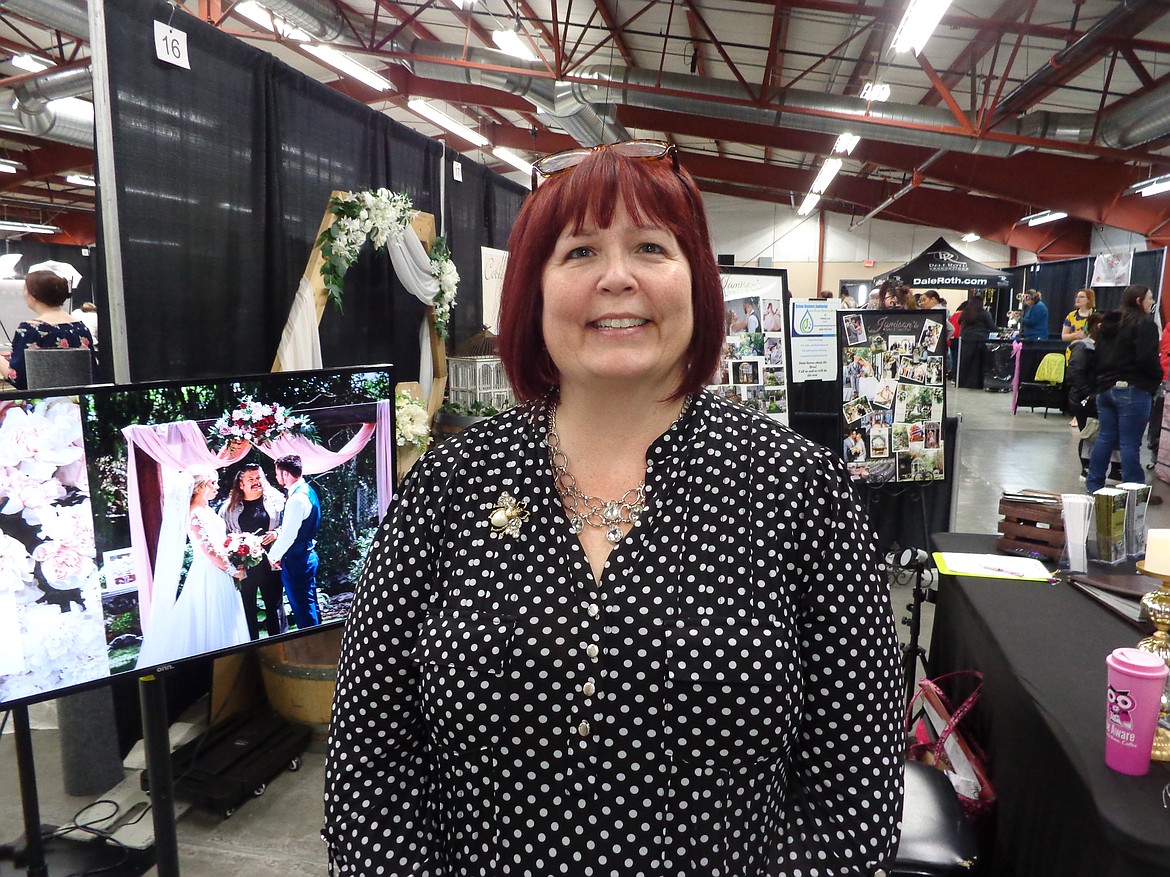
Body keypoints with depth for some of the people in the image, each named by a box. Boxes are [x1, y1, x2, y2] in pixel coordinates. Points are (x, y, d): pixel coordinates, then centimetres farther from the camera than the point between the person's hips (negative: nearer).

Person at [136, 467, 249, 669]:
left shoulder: (207, 510, 10)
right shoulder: (195, 514, -18)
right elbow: (210, 550, -20)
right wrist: (234, 570, -11)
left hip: (218, 576, 9)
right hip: (208, 576, -9)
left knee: (220, 627, 15)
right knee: (210, 627, 0)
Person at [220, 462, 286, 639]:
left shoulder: (275, 499, 4)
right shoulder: (230, 506, 6)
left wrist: (276, 532, -13)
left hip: (270, 561, -1)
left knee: (274, 603, 6)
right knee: (247, 607, 7)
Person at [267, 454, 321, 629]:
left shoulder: (297, 498, -23)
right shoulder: (307, 490, 8)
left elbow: (289, 535, -22)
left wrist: (273, 556, -7)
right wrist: (277, 532, 8)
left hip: (296, 561, -10)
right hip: (308, 555, 10)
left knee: (302, 608, 1)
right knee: (310, 605, 19)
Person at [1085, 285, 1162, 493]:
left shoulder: (1108, 324, 14)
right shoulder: (1145, 324, -10)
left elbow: (1099, 356, 18)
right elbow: (1147, 359, -18)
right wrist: (1158, 377, -1)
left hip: (1105, 388, 8)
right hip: (1133, 390, -7)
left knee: (1105, 438, 13)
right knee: (1130, 443, -5)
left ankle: (1094, 484, 16)